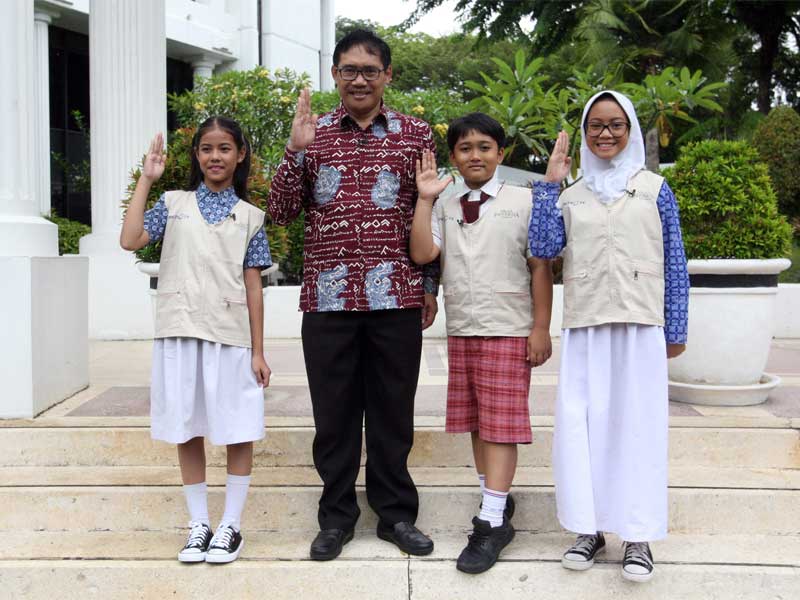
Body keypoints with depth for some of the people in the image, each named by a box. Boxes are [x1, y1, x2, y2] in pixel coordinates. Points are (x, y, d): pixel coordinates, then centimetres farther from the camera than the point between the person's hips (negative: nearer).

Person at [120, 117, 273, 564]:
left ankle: (231, 525, 17)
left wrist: (258, 351, 0)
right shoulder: (174, 204, 8)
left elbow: (253, 286, 3)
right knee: (187, 430, 8)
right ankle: (199, 523, 22)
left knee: (238, 431, 3)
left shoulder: (249, 216, 6)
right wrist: (146, 180, -3)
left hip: (231, 337, -1)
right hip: (179, 333, 1)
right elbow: (131, 240, -6)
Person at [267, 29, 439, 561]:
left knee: (393, 409, 9)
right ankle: (337, 514, 23)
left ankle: (396, 512, 24)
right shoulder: (312, 134, 8)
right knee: (334, 411, 8)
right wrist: (296, 150, -9)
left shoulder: (415, 134, 6)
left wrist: (430, 286, 7)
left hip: (396, 296, 0)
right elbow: (281, 212, 3)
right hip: (328, 297, 1)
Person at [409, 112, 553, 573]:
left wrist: (541, 328, -8)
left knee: (500, 425, -4)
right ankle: (498, 501, 27)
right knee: (476, 423, 12)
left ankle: (492, 523, 0)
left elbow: (540, 267, -4)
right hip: (461, 330, 5)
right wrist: (425, 198, -8)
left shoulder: (523, 201, -2)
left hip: (509, 331, -5)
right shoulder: (445, 207, 8)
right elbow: (422, 254, -6)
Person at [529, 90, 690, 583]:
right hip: (585, 328, 2)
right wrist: (549, 183, -2)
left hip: (641, 327, -2)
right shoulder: (571, 195, 11)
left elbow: (674, 264, 5)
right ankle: (589, 527, 15)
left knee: (638, 425, 1)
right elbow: (543, 247, -3)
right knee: (582, 424, 2)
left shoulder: (654, 189, 6)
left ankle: (639, 536, 9)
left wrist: (676, 330, 2)